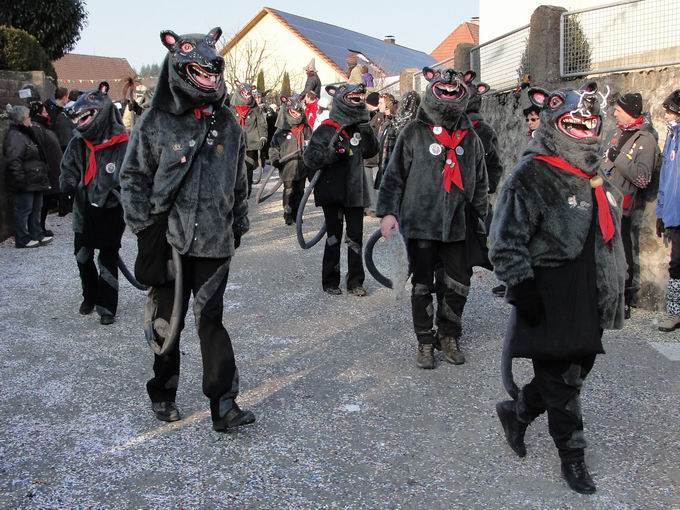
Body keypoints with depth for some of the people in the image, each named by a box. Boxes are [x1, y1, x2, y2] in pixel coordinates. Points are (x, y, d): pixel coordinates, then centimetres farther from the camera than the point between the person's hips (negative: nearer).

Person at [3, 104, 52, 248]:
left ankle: (36, 235, 27)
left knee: (35, 208, 17)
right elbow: (13, 160, -25)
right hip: (25, 182, -10)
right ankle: (22, 240, 7)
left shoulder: (26, 133, 15)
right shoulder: (15, 136, -18)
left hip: (34, 180, 10)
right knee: (24, 209, -2)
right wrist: (21, 179, -24)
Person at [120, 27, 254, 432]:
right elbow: (133, 178, 0)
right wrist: (143, 228, -6)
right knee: (166, 322, 12)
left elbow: (239, 181, 14)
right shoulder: (155, 122, -5)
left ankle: (224, 403, 6)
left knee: (211, 320, 2)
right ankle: (163, 394, 30)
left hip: (215, 242, 1)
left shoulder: (227, 123, 5)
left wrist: (239, 224, 15)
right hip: (168, 240, -1)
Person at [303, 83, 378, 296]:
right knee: (334, 238, 5)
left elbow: (371, 151, 14)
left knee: (356, 237, 8)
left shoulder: (358, 128, 7)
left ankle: (355, 281, 18)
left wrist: (367, 132, -2)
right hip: (333, 192, -5)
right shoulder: (326, 130, -10)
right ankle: (330, 281, 18)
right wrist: (331, 152, -30)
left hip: (355, 192, 5)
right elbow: (309, 158, -15)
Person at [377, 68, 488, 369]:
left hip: (457, 226, 3)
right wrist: (388, 211, -11)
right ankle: (425, 341, 20)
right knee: (422, 285, 6)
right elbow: (395, 174, -3)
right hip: (420, 222, -3)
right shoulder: (414, 133, -2)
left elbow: (479, 182, 16)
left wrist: (480, 218, 15)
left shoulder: (470, 137, 9)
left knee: (458, 284, 6)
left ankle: (449, 336, 26)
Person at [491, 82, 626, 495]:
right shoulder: (532, 176, -12)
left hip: (591, 299, 8)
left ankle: (516, 411, 33)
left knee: (576, 370, 13)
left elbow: (611, 239, 23)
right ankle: (572, 454, 19)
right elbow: (508, 241, -15)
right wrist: (522, 288, -18)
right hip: (552, 300, -8)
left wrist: (617, 289, 22)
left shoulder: (598, 179, 14)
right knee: (562, 378, 2)